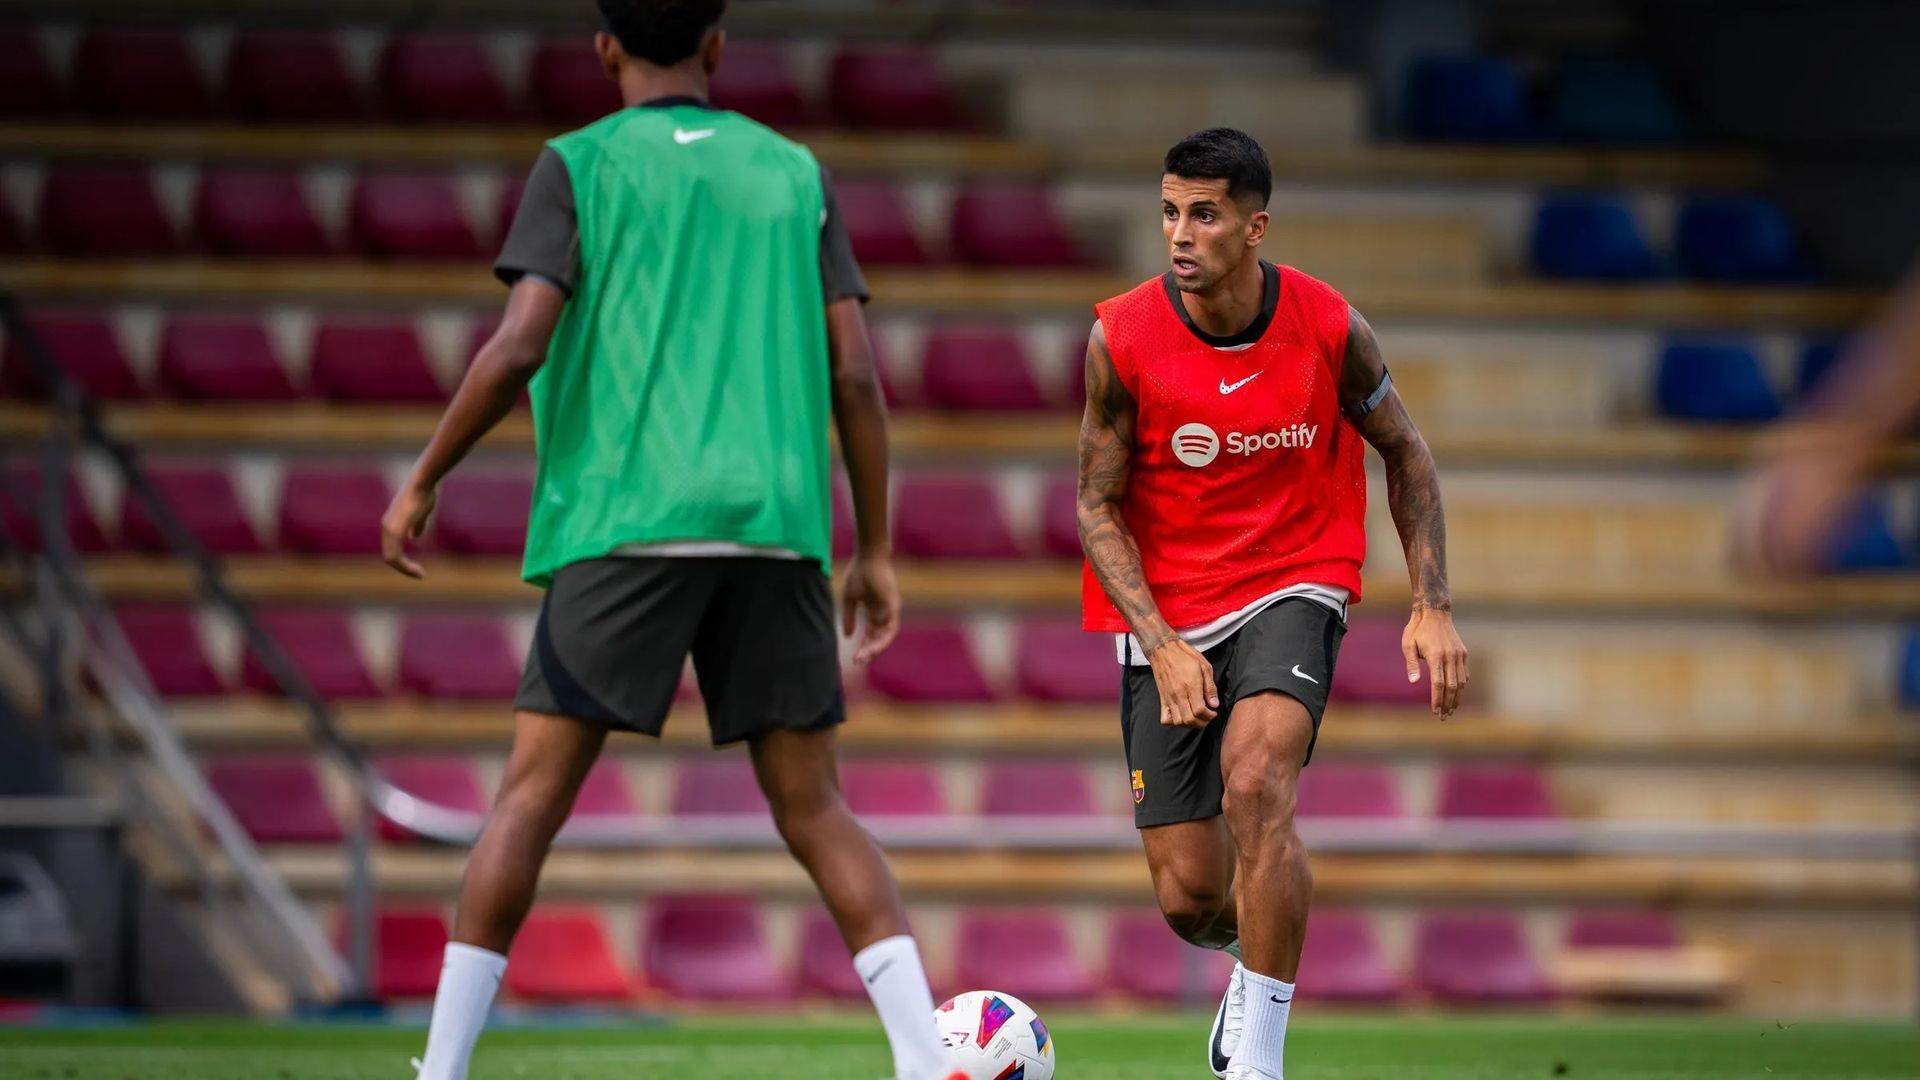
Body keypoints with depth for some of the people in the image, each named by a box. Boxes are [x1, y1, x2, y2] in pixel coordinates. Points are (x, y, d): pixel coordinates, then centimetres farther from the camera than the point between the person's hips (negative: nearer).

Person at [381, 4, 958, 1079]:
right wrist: (877, 553, 13)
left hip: (625, 524, -3)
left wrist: (422, 483, 5)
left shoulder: (580, 166, 6)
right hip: (776, 527, 3)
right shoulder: (794, 174, 15)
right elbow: (854, 373, 9)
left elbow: (521, 345, -5)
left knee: (533, 792, 1)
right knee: (813, 807, 6)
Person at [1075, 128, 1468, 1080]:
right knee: (1188, 897, 0)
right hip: (1165, 614, 1)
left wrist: (1432, 607, -1)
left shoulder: (1328, 329, -10)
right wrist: (1162, 646, -17)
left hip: (1293, 588, -1)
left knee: (1255, 781, -31)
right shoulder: (1122, 339, -12)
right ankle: (1257, 956, 39)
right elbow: (1097, 507, -5)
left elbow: (1403, 452, 7)